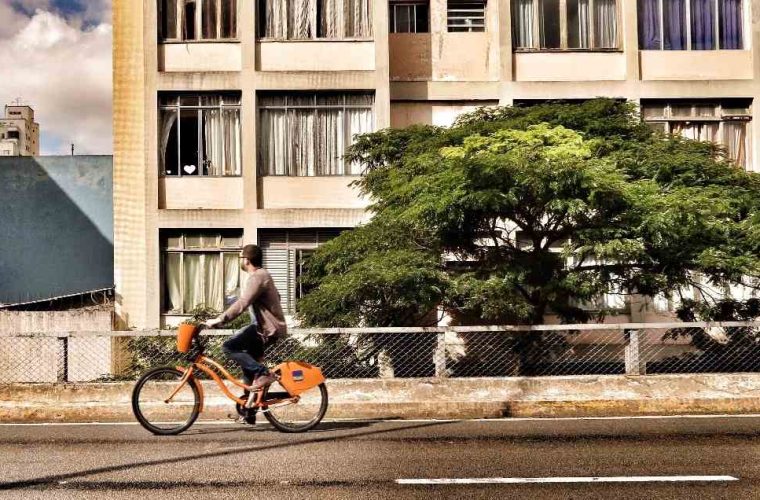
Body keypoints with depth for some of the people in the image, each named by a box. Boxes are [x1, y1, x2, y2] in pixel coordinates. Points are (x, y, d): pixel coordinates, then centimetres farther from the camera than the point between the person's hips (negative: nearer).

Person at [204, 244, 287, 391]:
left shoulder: (257, 277, -18)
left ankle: (262, 373, -16)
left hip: (267, 329, -11)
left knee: (229, 347, -18)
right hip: (265, 326, 11)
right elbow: (275, 296, 29)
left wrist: (219, 320, -30)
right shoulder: (261, 274, 15)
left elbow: (241, 304, -29)